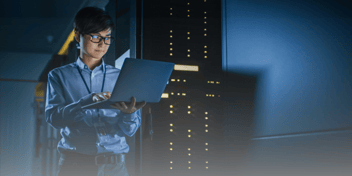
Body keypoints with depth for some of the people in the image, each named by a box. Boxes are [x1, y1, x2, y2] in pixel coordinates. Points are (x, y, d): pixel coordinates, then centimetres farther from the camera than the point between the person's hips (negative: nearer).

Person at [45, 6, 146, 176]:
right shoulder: (59, 76, 9)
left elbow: (129, 130, 5)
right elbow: (52, 116, -7)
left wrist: (129, 114, -17)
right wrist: (88, 101, -21)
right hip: (74, 162, -2)